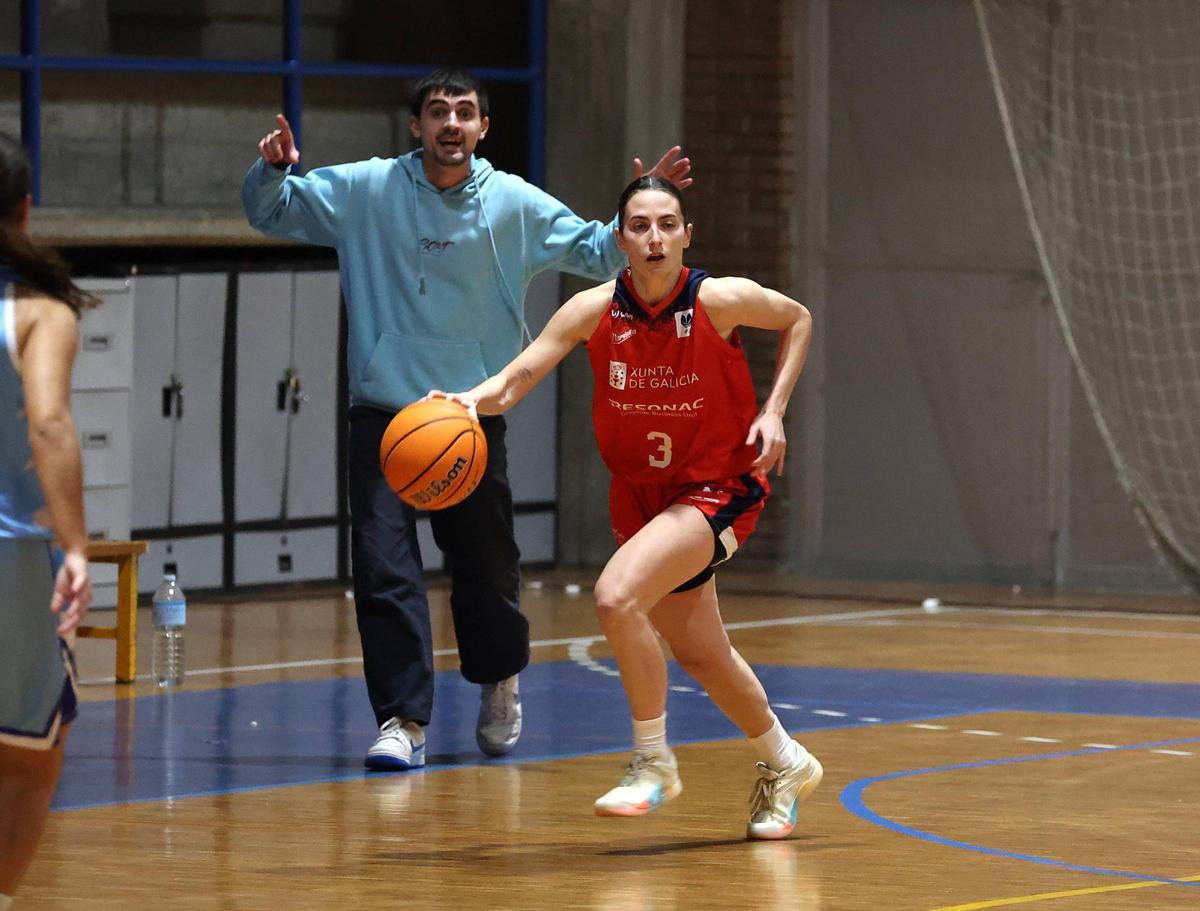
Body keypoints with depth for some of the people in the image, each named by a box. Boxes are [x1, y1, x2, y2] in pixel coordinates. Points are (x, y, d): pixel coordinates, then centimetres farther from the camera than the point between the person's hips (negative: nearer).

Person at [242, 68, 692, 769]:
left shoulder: (515, 204, 1)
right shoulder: (366, 191, -1)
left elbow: (597, 253, 8)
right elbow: (271, 213, 8)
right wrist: (273, 170, -14)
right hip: (384, 414, -1)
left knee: (486, 566, 9)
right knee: (383, 566, -13)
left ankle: (499, 684, 38)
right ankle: (404, 721, -9)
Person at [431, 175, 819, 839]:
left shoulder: (720, 300, -18)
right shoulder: (596, 310, -12)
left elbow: (798, 320, 2)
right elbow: (520, 375, -20)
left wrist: (773, 412, -8)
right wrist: (475, 400, -42)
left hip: (717, 490, -5)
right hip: (639, 494, 5)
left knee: (617, 595, -27)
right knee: (701, 656, 16)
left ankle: (653, 763, -9)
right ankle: (784, 766, 43)